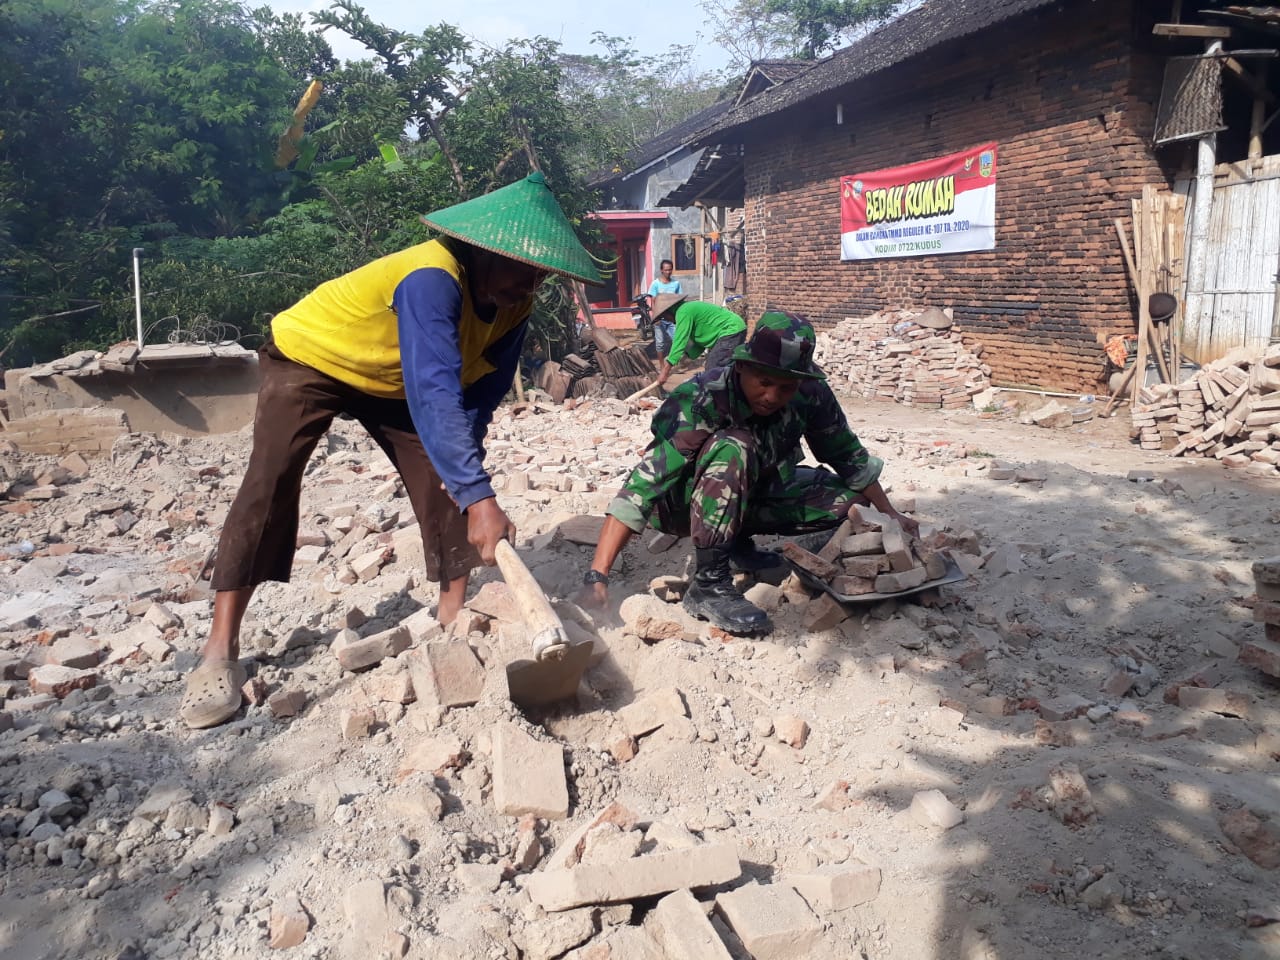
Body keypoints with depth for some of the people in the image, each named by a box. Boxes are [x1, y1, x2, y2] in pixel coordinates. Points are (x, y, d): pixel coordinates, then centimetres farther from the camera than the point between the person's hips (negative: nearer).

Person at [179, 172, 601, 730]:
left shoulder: (513, 304, -15)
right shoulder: (432, 279, -40)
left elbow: (485, 385, -7)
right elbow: (435, 394, -51)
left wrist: (463, 464, -19)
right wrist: (479, 496, -57)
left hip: (392, 380, 7)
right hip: (310, 355, -7)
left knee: (444, 481, -5)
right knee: (270, 480, -20)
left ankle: (454, 614, 6)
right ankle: (220, 652, -17)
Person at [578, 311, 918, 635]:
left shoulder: (810, 395, -18)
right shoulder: (697, 401, -33)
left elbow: (848, 456, 0)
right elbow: (643, 485, -40)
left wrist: (890, 514, 5)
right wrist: (597, 577, -46)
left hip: (750, 495, 6)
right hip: (683, 506, -6)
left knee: (847, 496, -6)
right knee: (734, 446, -35)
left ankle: (738, 541, 7)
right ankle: (709, 584, -30)